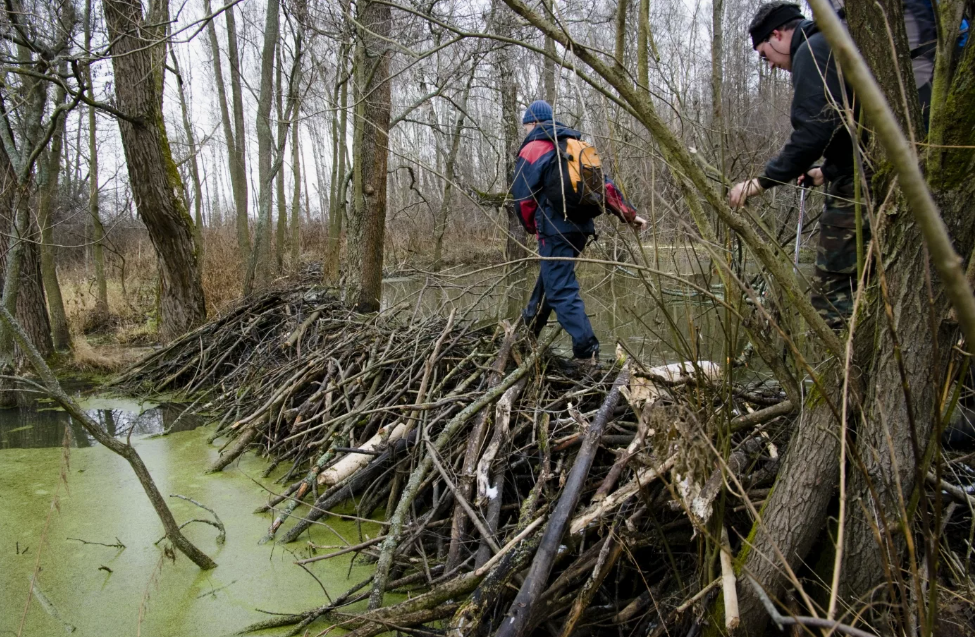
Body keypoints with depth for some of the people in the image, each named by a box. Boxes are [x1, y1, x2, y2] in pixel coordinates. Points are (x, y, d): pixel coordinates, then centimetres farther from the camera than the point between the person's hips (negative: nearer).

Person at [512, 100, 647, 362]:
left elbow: (523, 198, -7)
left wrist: (532, 227, 11)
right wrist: (629, 214, 13)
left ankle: (586, 350, -15)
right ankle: (531, 323, 42)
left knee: (561, 290, -8)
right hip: (581, 226, 8)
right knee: (551, 276, 25)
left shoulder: (532, 150, -4)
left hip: (554, 229, -8)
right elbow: (605, 185, 12)